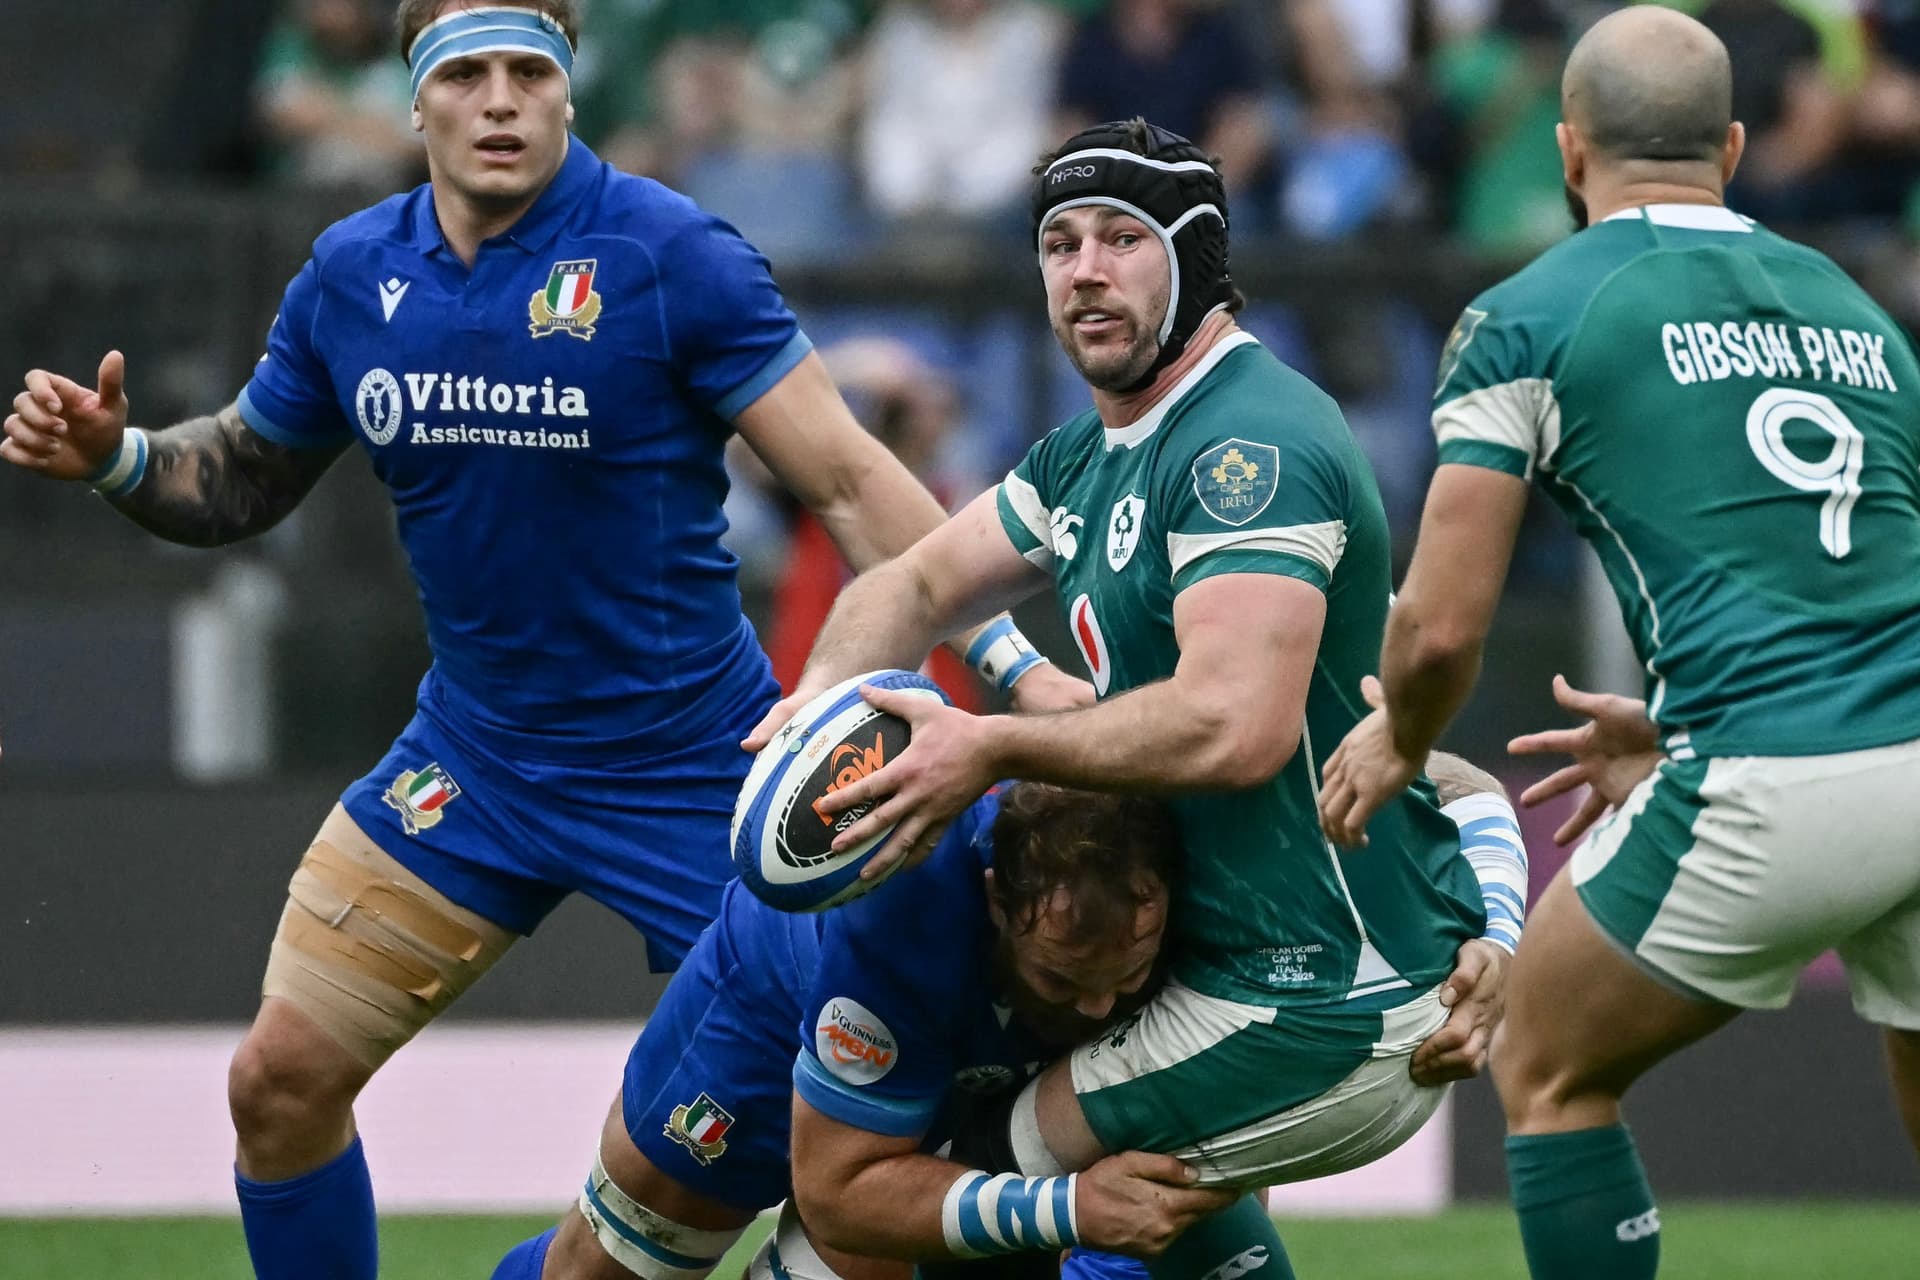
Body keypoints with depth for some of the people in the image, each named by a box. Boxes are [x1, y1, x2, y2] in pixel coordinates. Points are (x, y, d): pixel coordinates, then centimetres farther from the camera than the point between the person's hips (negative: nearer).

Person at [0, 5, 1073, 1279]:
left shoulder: (671, 254, -16)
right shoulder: (353, 275, -1)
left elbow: (850, 478, -18)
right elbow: (241, 480, 13)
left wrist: (1009, 658, -28)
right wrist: (114, 456, -8)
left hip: (687, 774, -4)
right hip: (472, 758, 4)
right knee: (281, 1079, 0)